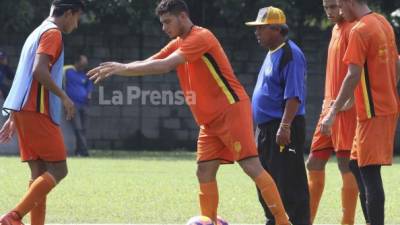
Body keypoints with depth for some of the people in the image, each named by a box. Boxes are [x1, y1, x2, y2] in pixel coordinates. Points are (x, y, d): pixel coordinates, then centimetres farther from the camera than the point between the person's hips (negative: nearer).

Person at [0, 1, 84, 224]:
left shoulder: (38, 33, 24)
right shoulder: (53, 33, -6)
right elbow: (39, 70, -20)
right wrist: (63, 97, -13)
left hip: (23, 111, 10)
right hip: (38, 112, -10)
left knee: (40, 173, 7)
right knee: (58, 170, -8)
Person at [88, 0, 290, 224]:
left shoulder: (201, 37, -15)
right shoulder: (177, 44, 14)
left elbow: (165, 66, -23)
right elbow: (147, 64, 12)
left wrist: (123, 68, -20)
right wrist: (117, 69, -6)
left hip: (232, 111, -9)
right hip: (210, 120, 9)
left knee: (252, 166, -14)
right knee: (205, 172, 3)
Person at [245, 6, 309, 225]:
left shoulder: (290, 55, -14)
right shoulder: (272, 54, 17)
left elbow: (293, 96, -21)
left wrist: (285, 127, -27)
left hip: (283, 129, -10)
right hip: (266, 129, 10)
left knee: (289, 184, -9)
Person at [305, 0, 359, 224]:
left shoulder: (352, 29, -11)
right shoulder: (336, 29, 18)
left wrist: (345, 102, -25)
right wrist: (328, 104, 19)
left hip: (346, 111, -9)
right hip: (329, 108, 9)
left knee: (346, 166, -7)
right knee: (314, 164, 11)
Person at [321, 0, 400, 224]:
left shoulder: (360, 31, -14)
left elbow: (353, 75, -19)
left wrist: (333, 112, -18)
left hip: (372, 112, -9)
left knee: (369, 172, -8)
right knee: (356, 165, 15)